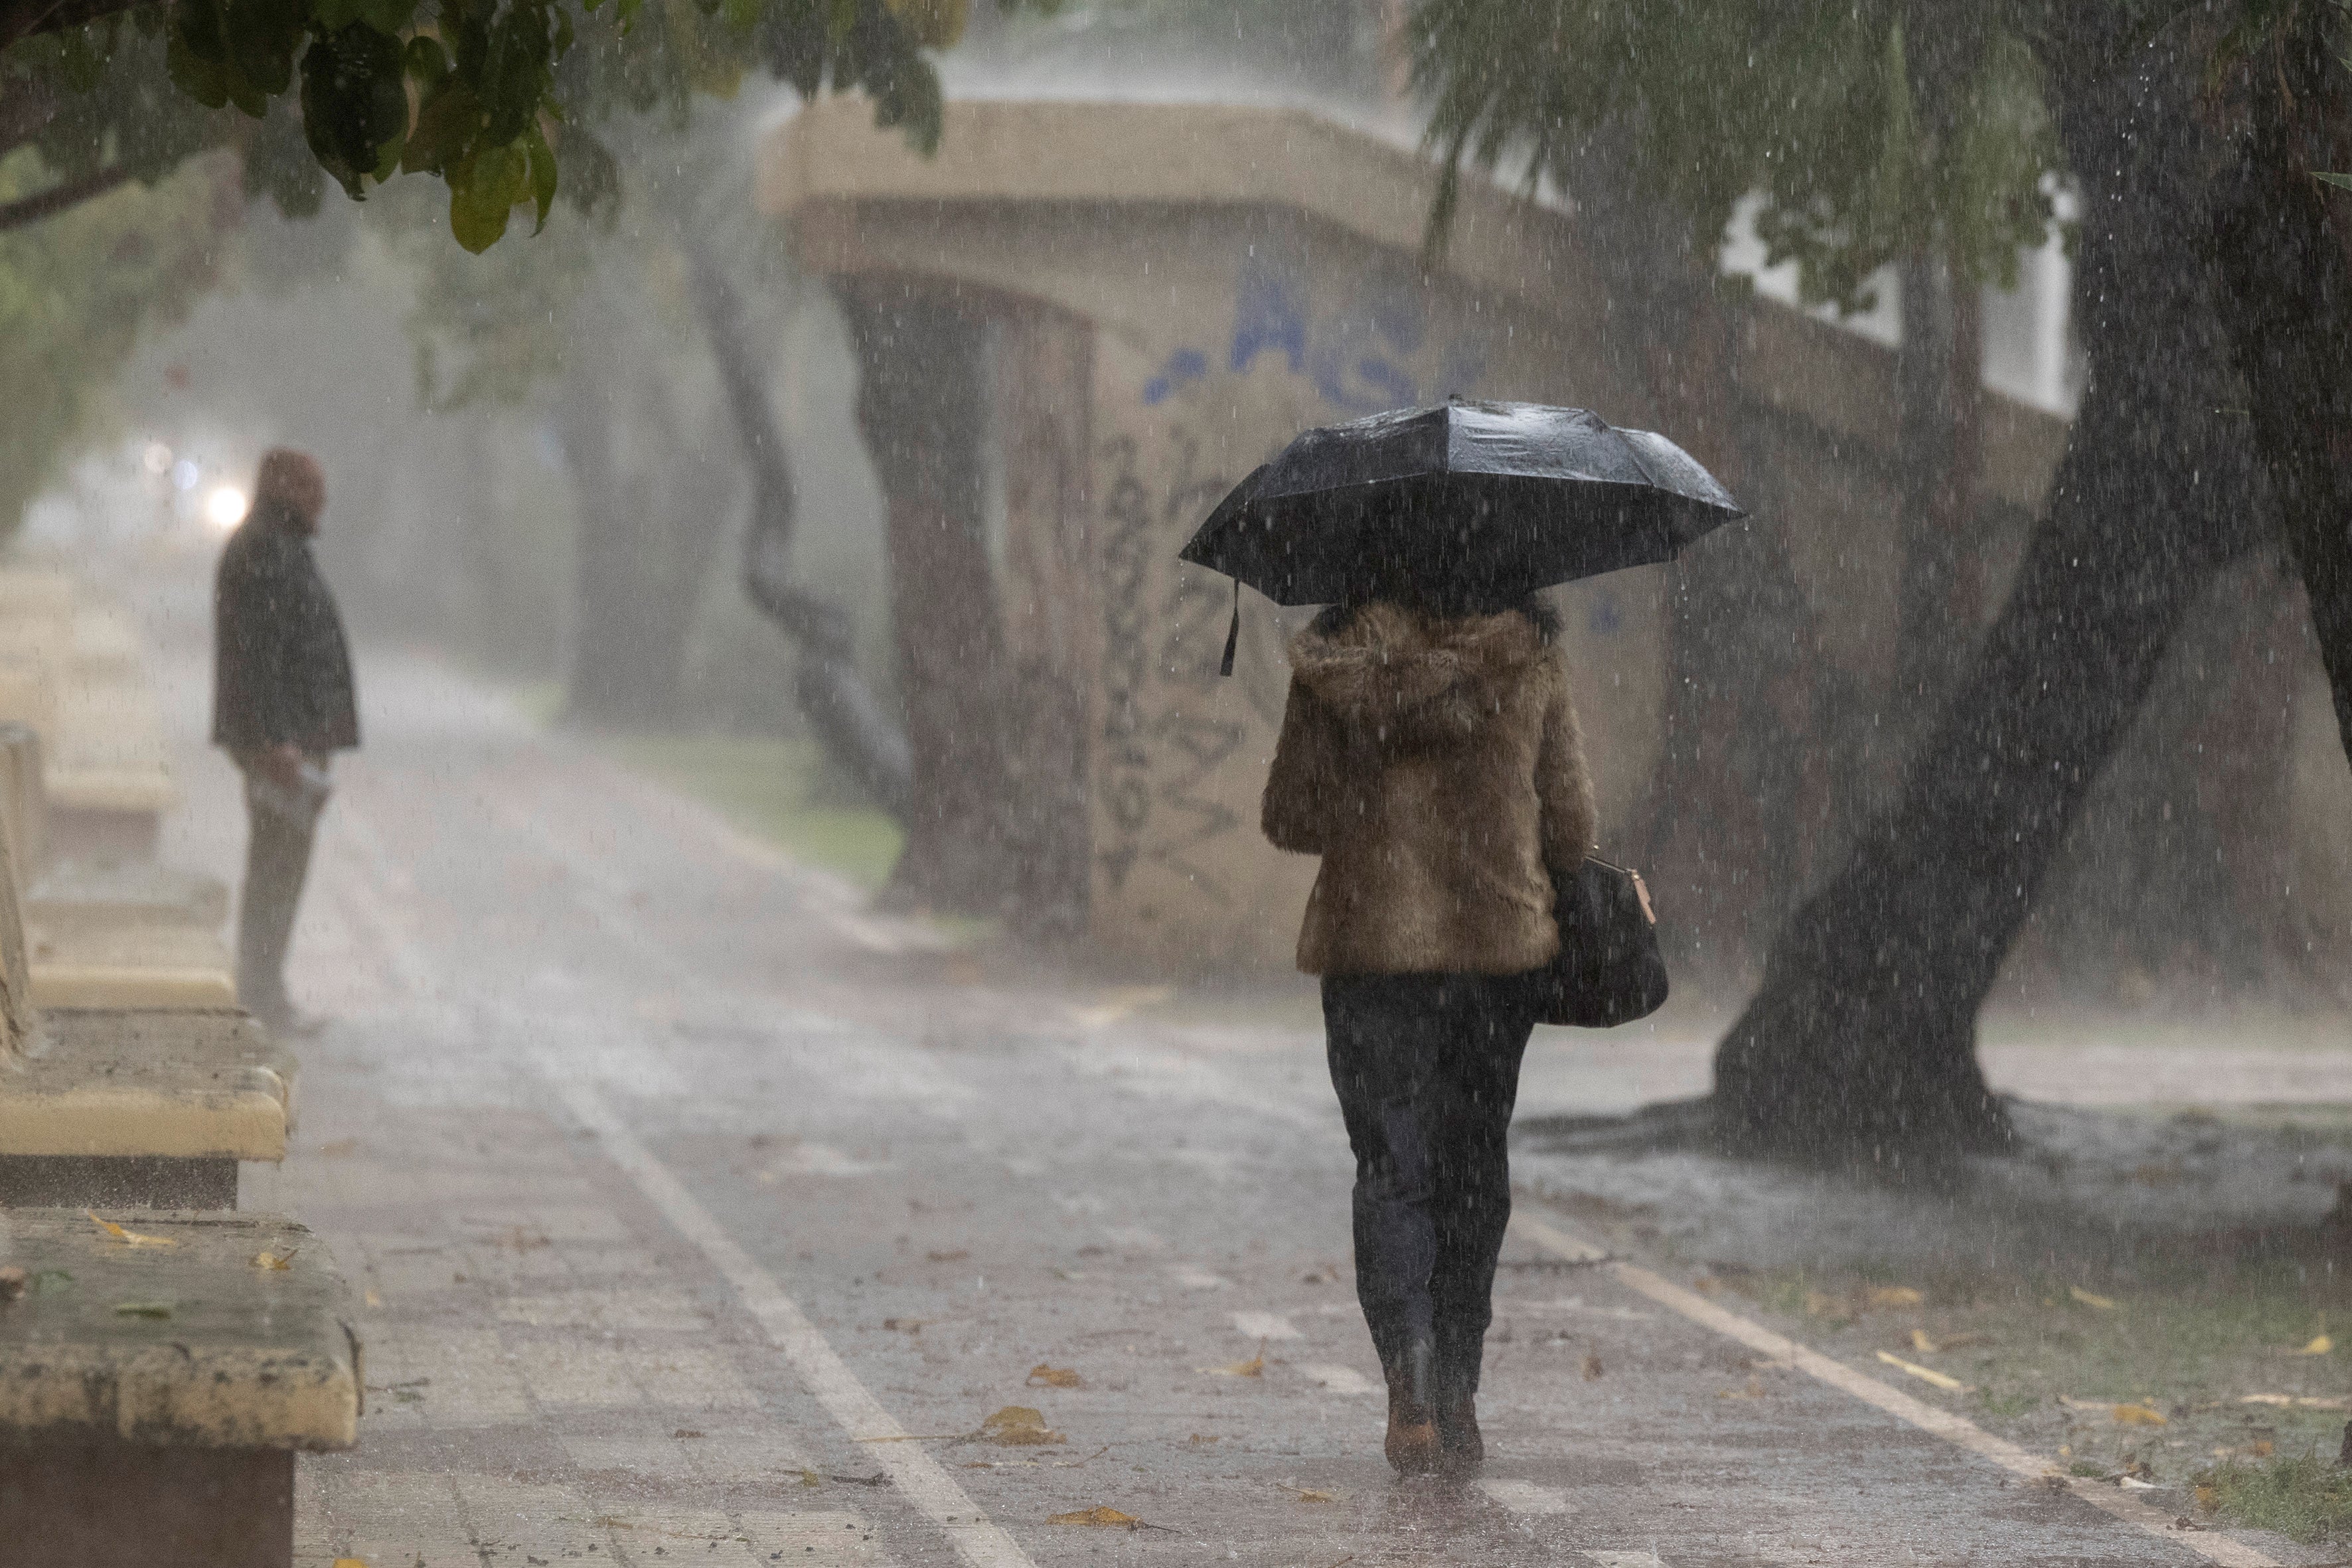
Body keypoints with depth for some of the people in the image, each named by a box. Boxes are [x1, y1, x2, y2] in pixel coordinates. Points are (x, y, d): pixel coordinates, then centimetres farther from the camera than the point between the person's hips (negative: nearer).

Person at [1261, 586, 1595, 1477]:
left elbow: (1290, 817, -1)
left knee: (1391, 1170, 2)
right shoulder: (1530, 659, 0)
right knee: (1474, 1171, 13)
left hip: (1372, 944, -1)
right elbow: (1571, 826, 3)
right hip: (1501, 944, 1)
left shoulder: (1335, 660, -4)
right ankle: (1457, 1402, 15)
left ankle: (1411, 1388, -17)